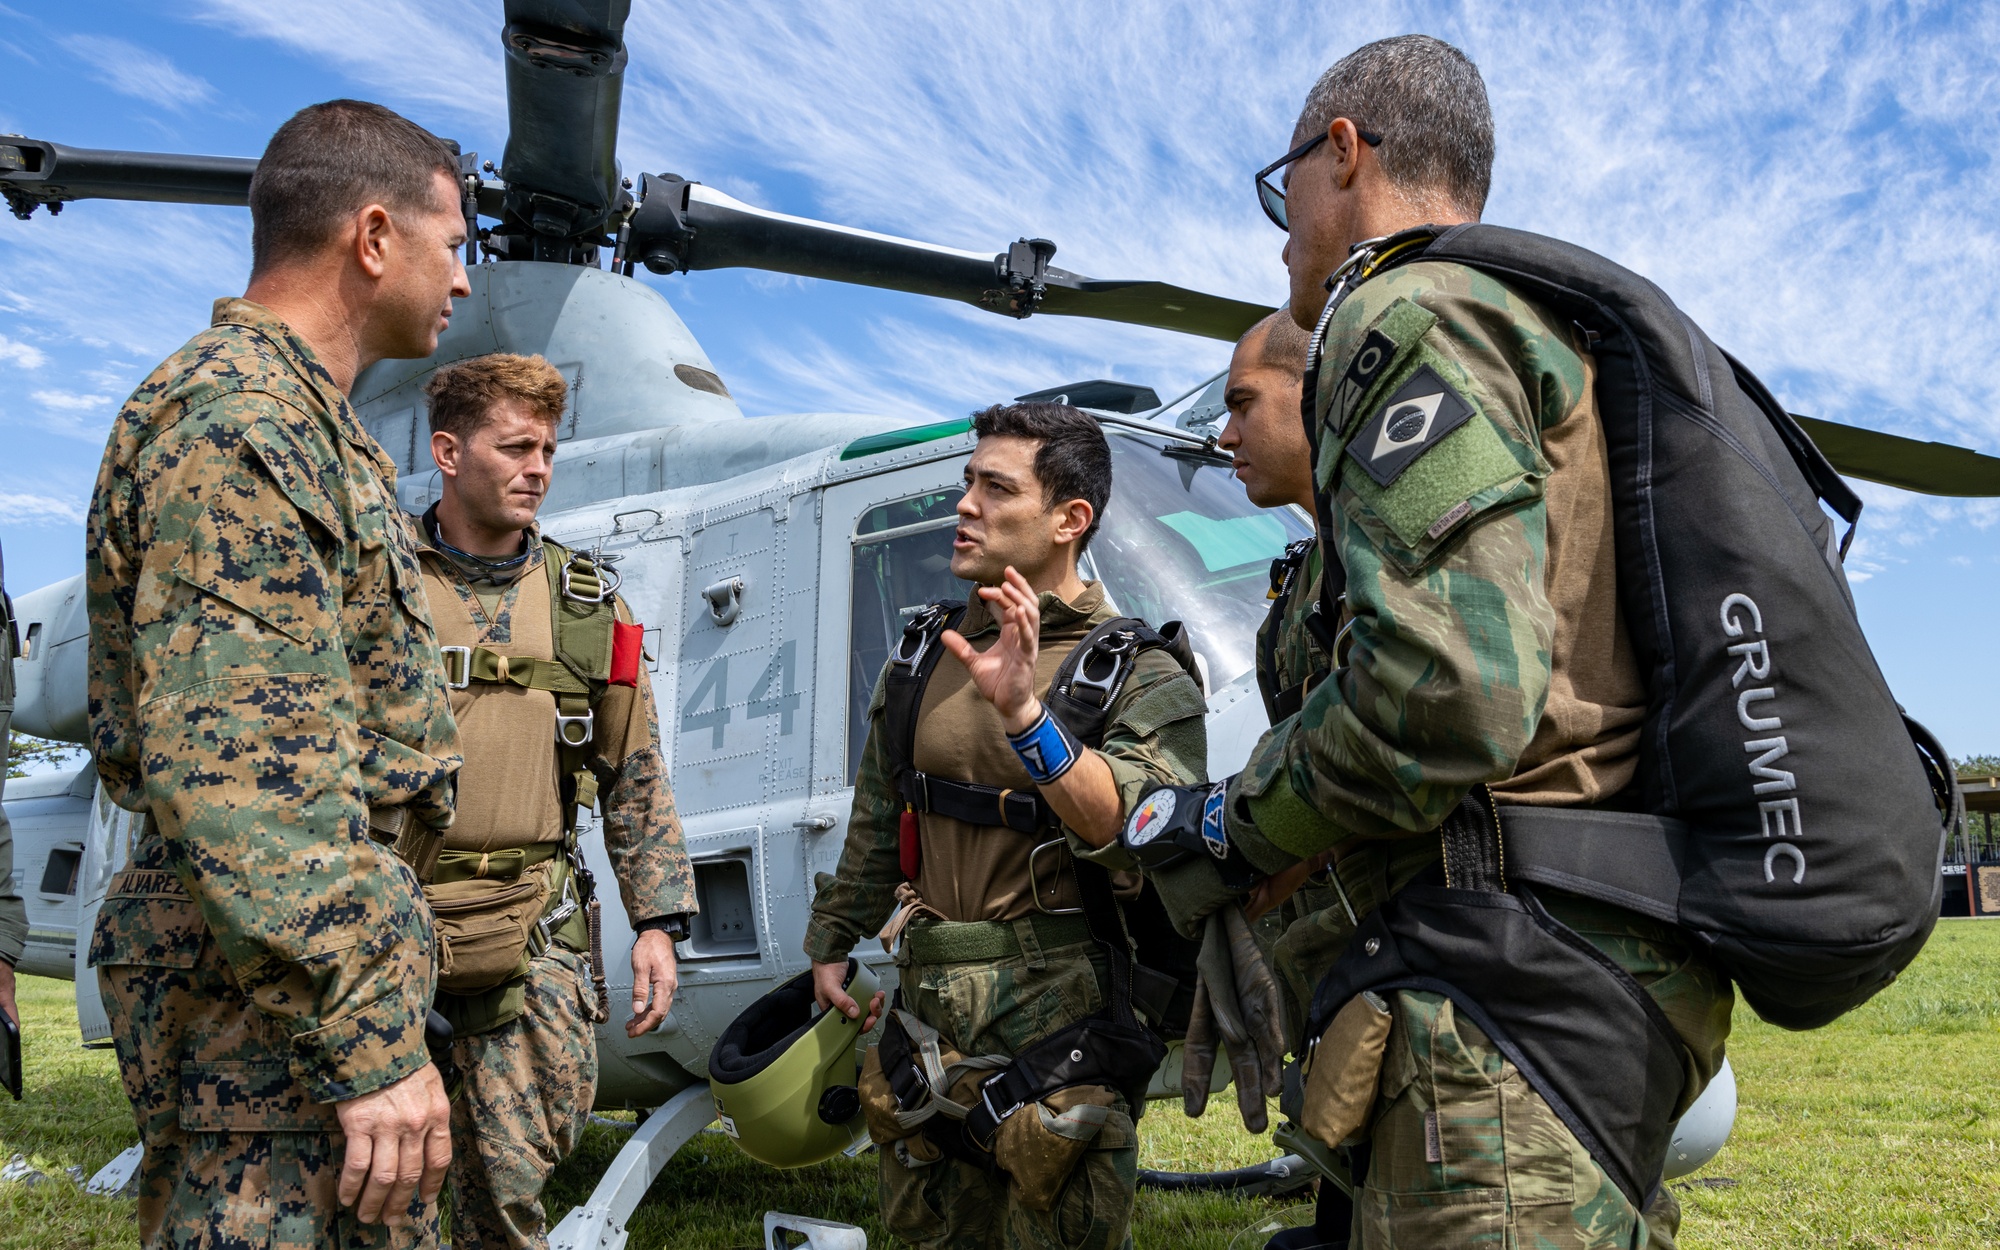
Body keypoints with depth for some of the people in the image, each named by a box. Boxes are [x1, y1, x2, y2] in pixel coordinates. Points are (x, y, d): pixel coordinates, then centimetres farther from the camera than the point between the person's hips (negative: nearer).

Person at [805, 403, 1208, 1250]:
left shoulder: (1141, 673, -8)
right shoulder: (924, 660, 9)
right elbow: (875, 820, 19)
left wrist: (1025, 718, -34)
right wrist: (833, 943, 18)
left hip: (1061, 1013, -5)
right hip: (927, 1005, 6)